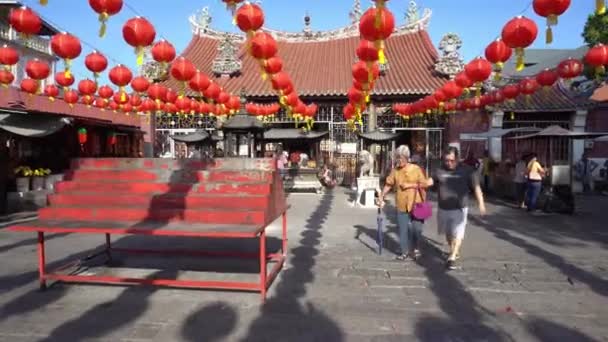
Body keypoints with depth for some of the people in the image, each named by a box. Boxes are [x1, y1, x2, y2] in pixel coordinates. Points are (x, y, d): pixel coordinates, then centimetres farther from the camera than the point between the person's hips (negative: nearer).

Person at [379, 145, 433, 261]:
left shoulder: (416, 169, -7)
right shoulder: (395, 170, 2)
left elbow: (424, 184, -7)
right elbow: (389, 185, 7)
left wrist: (411, 185, -15)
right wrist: (381, 197, 3)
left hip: (416, 205, -2)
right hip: (402, 205, 3)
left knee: (416, 229, 6)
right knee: (403, 229, 7)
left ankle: (416, 249, 29)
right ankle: (405, 251, 22)